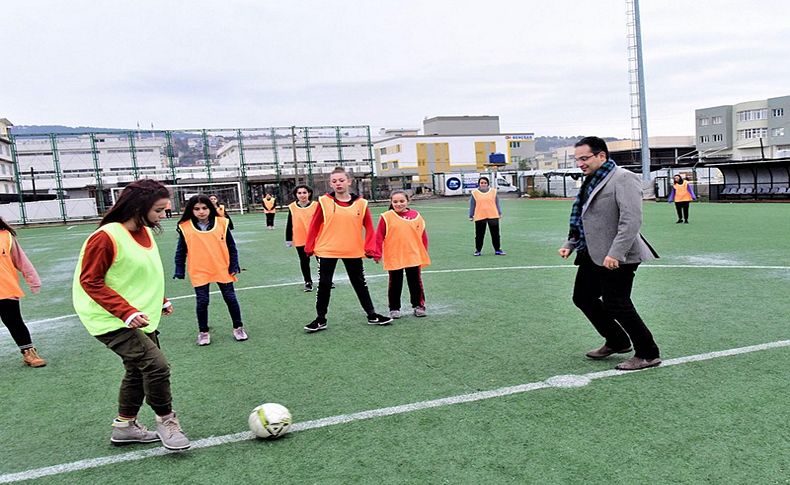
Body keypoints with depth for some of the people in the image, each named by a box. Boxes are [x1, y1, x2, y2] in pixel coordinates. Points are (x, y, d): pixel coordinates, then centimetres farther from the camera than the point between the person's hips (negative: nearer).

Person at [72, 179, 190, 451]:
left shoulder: (146, 232, 5)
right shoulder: (106, 237, -20)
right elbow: (90, 282, -18)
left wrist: (160, 301, 12)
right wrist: (126, 311, -25)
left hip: (141, 318, 9)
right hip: (113, 320, -9)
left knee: (139, 370, 17)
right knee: (156, 365, -18)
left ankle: (124, 426, 35)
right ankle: (166, 421, 4)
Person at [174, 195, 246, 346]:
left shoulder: (222, 223, -5)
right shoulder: (185, 227, -6)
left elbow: (231, 246, 1)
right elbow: (181, 251, 2)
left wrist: (234, 265, -2)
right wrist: (179, 272, 1)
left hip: (223, 270, 1)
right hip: (199, 272, 0)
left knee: (230, 298, 8)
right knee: (202, 302, 4)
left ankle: (238, 327, 24)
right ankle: (203, 332, 22)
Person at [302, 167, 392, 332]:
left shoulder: (360, 203, -3)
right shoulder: (324, 201, -6)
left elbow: (369, 227, 0)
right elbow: (315, 225, -3)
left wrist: (369, 248, -8)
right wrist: (309, 247, -3)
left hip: (353, 251, 1)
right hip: (327, 251, -1)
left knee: (360, 284, 13)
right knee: (324, 285, 5)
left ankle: (372, 315, 27)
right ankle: (320, 320, 18)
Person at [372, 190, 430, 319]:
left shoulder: (415, 216, 1)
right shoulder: (387, 217, -6)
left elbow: (422, 235, 6)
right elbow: (379, 237, -6)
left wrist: (424, 253, 6)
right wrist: (377, 254, -9)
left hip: (413, 257, 2)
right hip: (393, 258, -2)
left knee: (416, 283, 11)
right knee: (395, 284, 9)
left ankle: (418, 305, 24)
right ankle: (394, 308, 21)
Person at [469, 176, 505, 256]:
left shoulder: (493, 191, 7)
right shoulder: (475, 193, 3)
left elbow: (497, 203, 11)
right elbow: (472, 205, 6)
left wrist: (499, 213, 9)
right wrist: (471, 216, 5)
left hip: (493, 216, 1)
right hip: (480, 217, -1)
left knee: (495, 234, 5)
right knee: (479, 235, 3)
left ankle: (497, 250, 15)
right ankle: (478, 250, 15)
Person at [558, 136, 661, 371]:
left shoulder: (624, 178, -15)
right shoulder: (591, 181, 14)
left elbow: (631, 220, -24)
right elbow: (581, 218, 21)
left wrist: (615, 254, -28)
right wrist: (570, 244, 12)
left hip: (616, 258, -10)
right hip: (592, 255, 10)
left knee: (616, 305, -5)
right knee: (582, 298, 15)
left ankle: (647, 354, 14)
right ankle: (617, 342, 33)